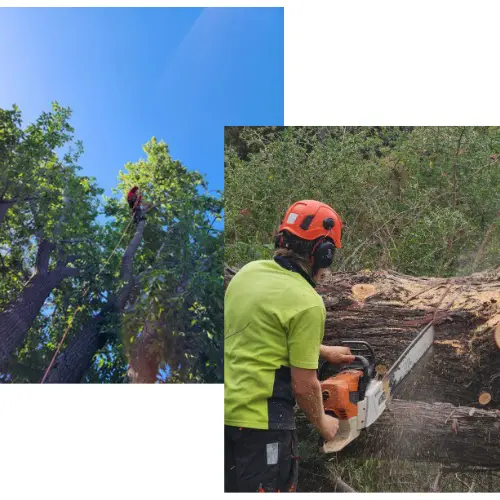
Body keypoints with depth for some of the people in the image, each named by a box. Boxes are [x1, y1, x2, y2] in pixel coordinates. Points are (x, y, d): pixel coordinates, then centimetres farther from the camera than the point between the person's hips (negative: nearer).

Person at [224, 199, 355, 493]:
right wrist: (321, 423, 7)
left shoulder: (249, 271, 4)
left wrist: (323, 350, 27)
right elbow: (304, 386, -12)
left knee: (232, 487, 21)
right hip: (260, 420, -7)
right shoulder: (307, 302, -17)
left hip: (226, 411, 8)